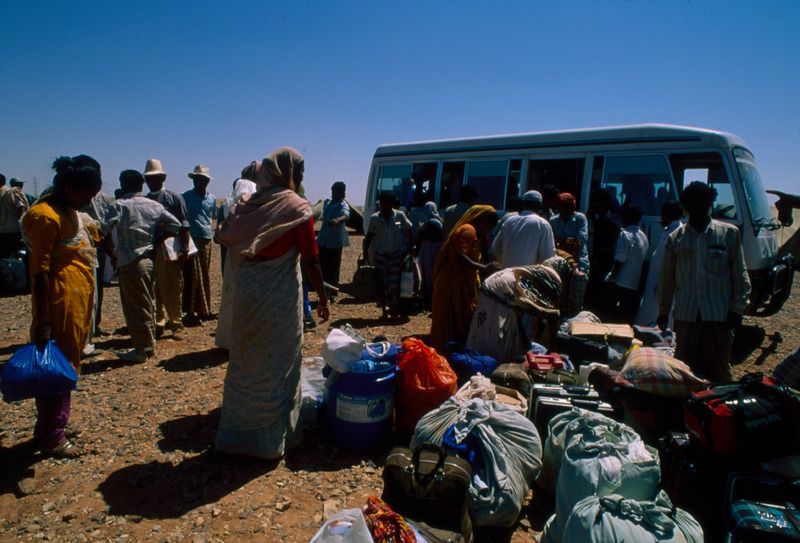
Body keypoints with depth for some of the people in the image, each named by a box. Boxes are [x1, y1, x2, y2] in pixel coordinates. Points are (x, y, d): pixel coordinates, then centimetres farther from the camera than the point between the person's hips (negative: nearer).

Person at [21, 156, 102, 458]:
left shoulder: (69, 211, 13)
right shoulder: (46, 215, -16)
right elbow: (39, 271, -19)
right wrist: (42, 320, -20)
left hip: (78, 300, 10)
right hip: (60, 302, -10)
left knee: (68, 365, 18)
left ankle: (56, 425, 32)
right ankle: (51, 438, 13)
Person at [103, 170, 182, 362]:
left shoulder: (118, 206, -7)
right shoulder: (155, 205, 8)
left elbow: (104, 230, -13)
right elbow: (175, 224, 9)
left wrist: (112, 254, 0)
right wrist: (157, 243, 9)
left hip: (130, 262, -6)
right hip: (151, 260, 6)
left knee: (136, 308, 2)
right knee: (148, 305, 15)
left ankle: (141, 350, 9)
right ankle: (150, 346, 24)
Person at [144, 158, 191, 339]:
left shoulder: (174, 197, 3)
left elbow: (184, 225, -2)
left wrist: (184, 248, -11)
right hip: (150, 250, 4)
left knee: (172, 289, 0)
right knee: (155, 290, 9)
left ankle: (176, 324, 11)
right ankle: (158, 323, 22)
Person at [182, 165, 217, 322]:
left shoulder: (212, 198, 12)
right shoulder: (185, 197, 0)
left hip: (206, 240, 4)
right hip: (191, 240, -4)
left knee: (205, 276, 9)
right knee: (191, 276, -4)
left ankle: (204, 309, 19)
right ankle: (190, 311, 3)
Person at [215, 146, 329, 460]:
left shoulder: (249, 205, 7)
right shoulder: (297, 208, -9)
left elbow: (227, 238, 4)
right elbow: (310, 260, -10)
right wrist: (322, 298, -2)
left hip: (247, 288, 6)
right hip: (280, 294, -6)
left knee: (245, 362, 17)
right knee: (279, 365, 7)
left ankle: (235, 433, 32)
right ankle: (273, 438, 19)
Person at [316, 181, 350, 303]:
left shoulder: (343, 206, -13)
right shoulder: (327, 202, 7)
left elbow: (345, 215, -38)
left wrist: (338, 220, -61)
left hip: (335, 242, -5)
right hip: (322, 240, 6)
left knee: (334, 270, 1)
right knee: (322, 268, 7)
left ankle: (333, 294, 15)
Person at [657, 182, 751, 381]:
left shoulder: (729, 233, 3)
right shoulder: (676, 238, 5)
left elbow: (740, 275, 5)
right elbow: (666, 277, 10)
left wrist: (737, 310, 0)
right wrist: (663, 310, 11)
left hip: (719, 315, -1)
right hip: (686, 314, 1)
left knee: (719, 369, 5)